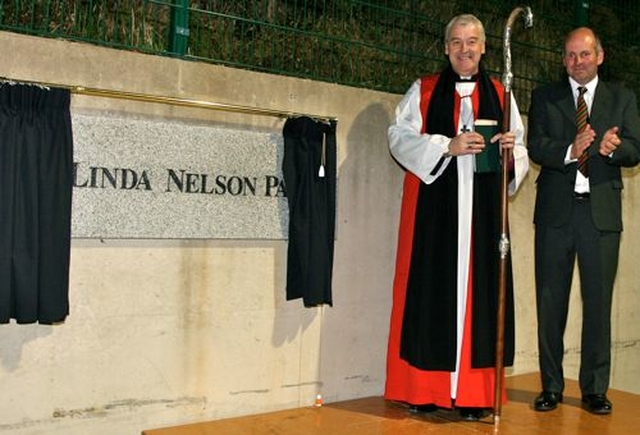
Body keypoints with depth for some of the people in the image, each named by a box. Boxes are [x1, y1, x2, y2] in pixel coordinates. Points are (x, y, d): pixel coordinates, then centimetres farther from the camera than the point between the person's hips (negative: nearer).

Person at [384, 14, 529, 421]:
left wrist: (512, 149, -8)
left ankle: (474, 391, 5)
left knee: (479, 289, -1)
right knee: (432, 288, -3)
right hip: (433, 208, -2)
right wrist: (447, 146, -13)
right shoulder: (423, 91, 10)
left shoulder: (500, 95, 16)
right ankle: (425, 389, 4)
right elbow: (400, 136, -1)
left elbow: (521, 153, 16)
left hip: (482, 209, 2)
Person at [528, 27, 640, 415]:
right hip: (556, 210, 0)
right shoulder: (545, 97, 10)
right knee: (550, 301, 4)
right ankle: (551, 386, 15)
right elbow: (536, 146, -3)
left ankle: (595, 389, 14)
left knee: (599, 302, 3)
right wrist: (569, 151, -22)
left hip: (601, 211, 0)